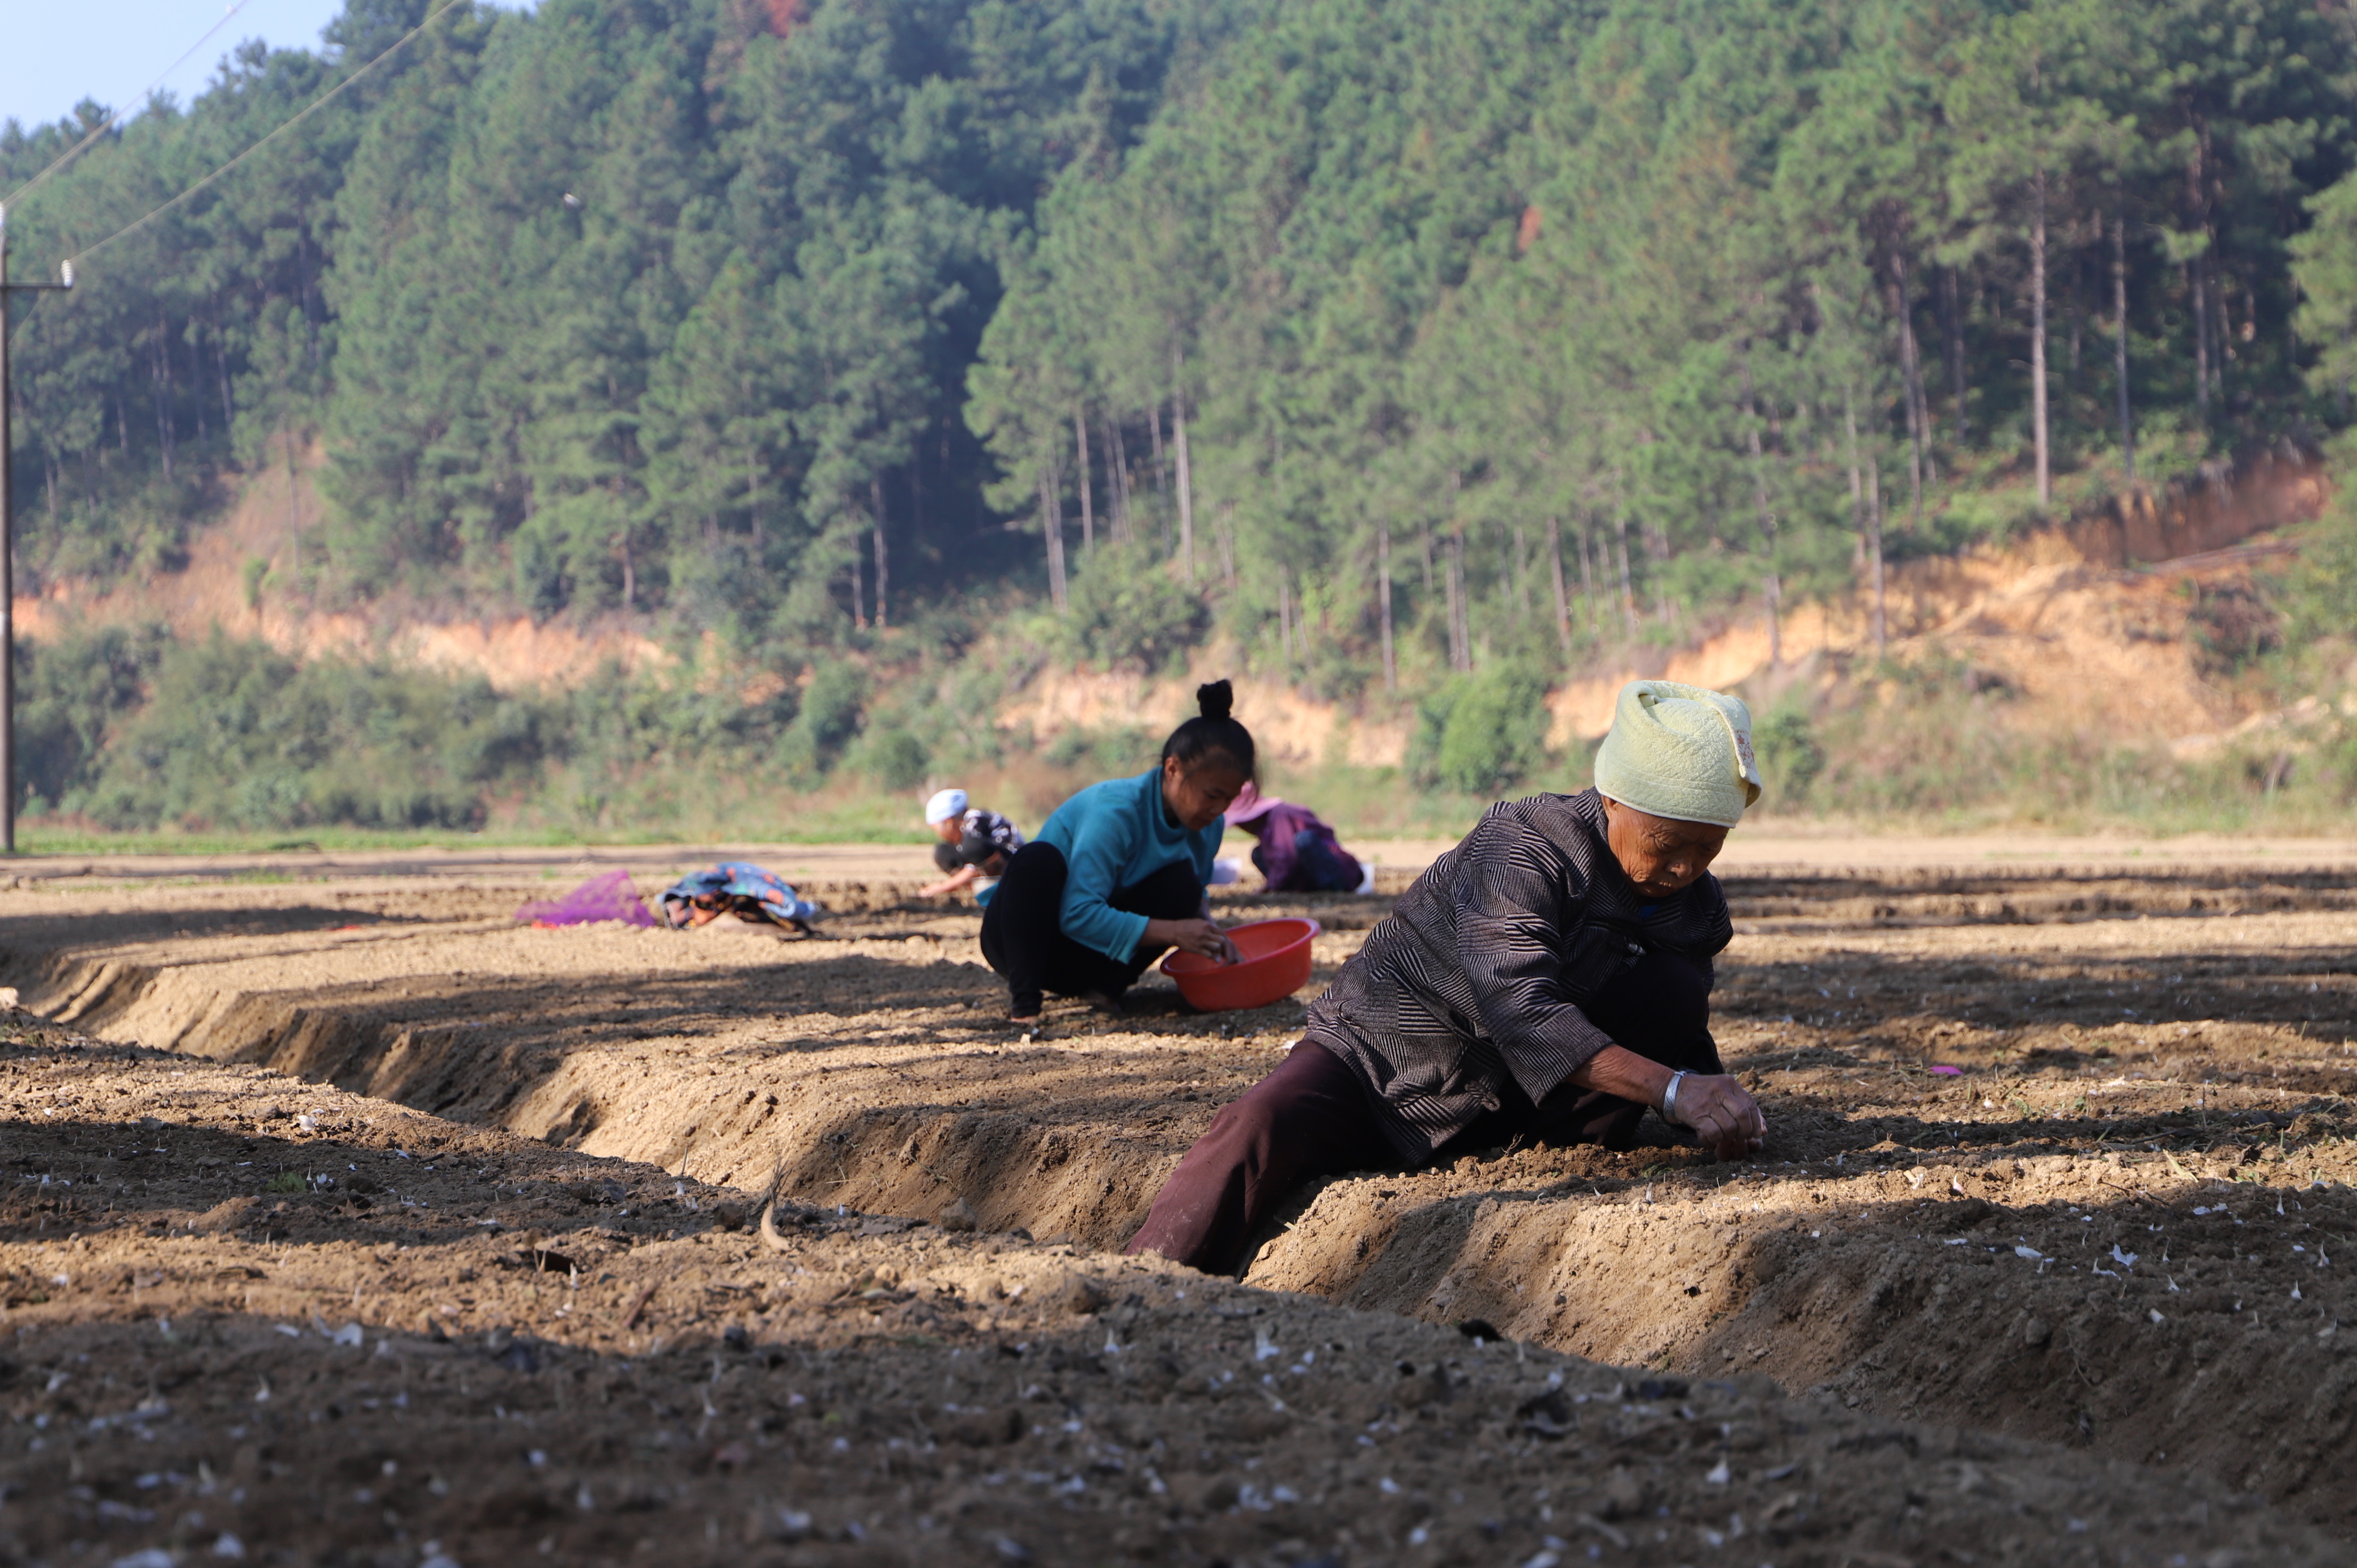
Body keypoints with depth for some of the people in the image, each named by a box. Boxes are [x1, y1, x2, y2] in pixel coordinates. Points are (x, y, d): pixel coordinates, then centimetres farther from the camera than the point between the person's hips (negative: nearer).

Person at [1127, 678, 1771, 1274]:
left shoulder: (1696, 902, -3)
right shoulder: (1520, 847, -25)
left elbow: (1686, 1047, 7)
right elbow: (1519, 1008, -38)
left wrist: (1718, 1106, -17)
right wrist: (1671, 1089, -47)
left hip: (1498, 1101, 5)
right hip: (1387, 1056, -5)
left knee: (1676, 987, -16)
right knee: (1263, 1124, -35)